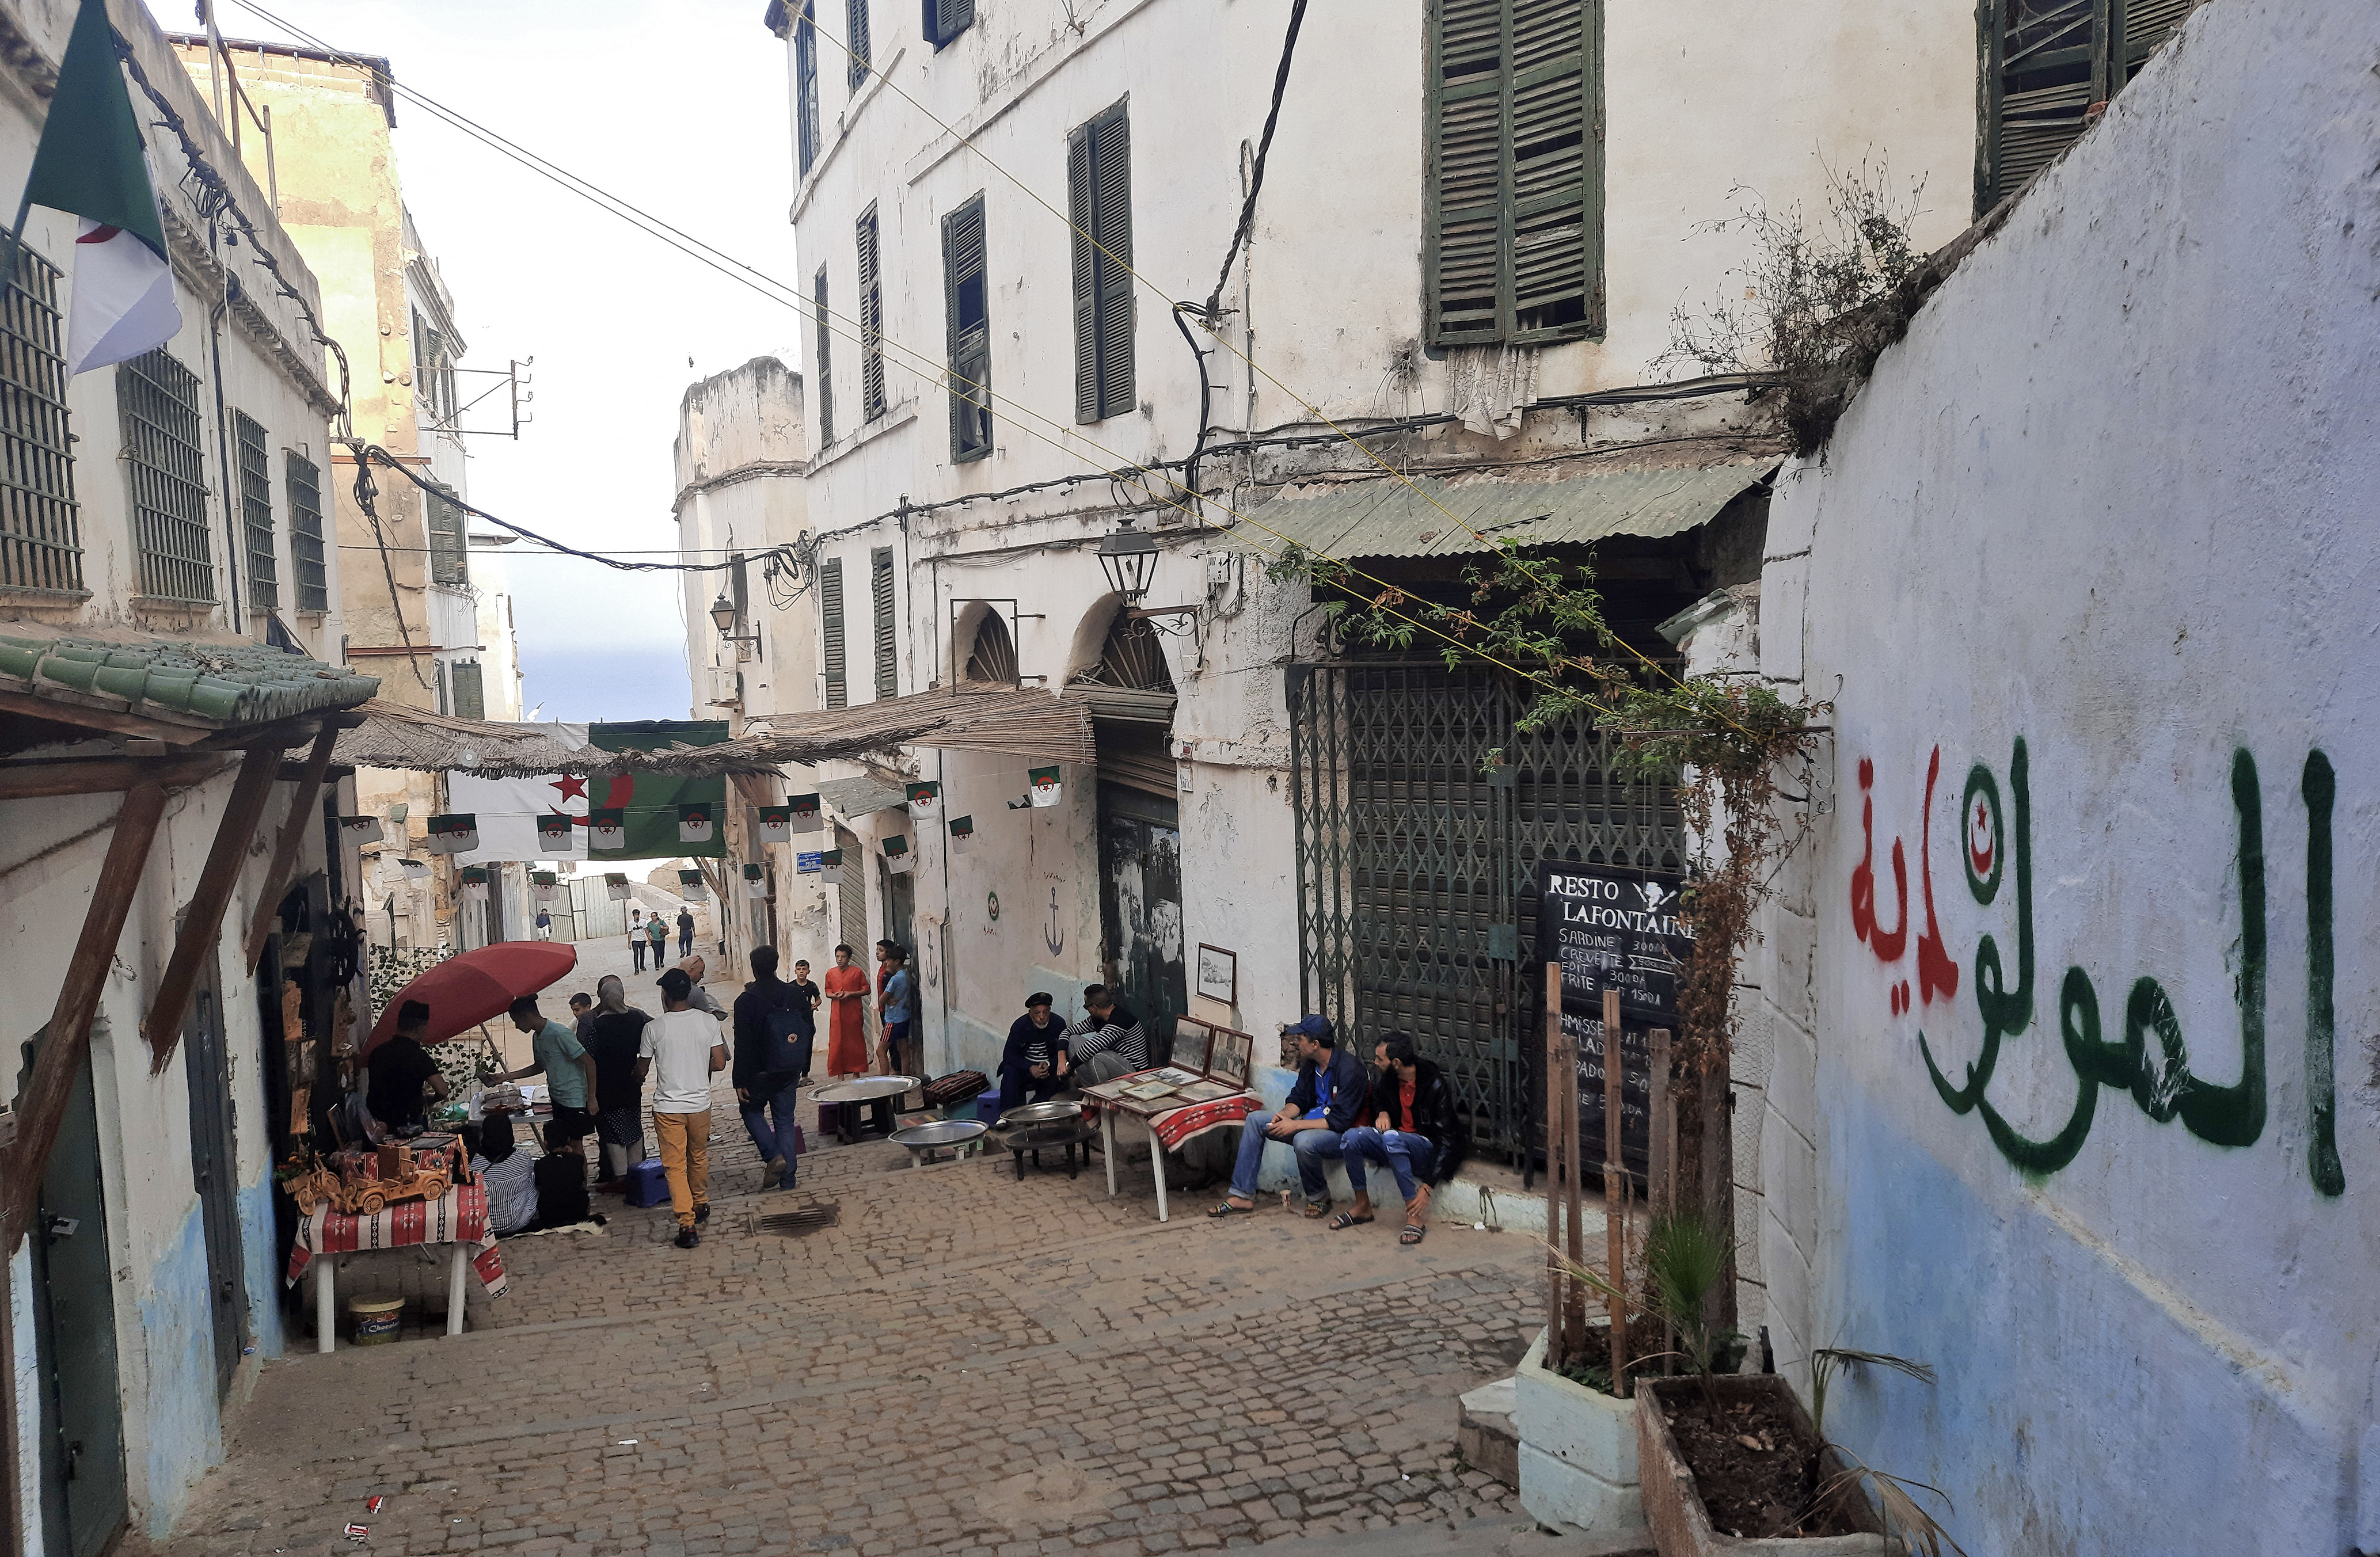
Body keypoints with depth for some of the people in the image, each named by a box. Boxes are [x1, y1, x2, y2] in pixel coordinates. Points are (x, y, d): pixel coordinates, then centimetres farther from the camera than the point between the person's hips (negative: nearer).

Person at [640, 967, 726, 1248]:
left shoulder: (654, 1028, -11)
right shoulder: (708, 1022, -6)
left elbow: (642, 1070, 0)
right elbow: (719, 1064, -3)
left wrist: (638, 1077, 24)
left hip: (668, 1107, -3)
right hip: (700, 1104, 3)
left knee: (675, 1165, 2)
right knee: (699, 1157, 23)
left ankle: (687, 1224, -6)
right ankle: (701, 1205, 40)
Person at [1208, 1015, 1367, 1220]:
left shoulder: (1350, 1068, -23)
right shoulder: (1310, 1064, 3)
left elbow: (1341, 1121, -26)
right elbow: (1298, 1098, 15)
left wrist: (1295, 1125, -26)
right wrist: (1284, 1115, -9)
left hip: (1342, 1133, -9)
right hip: (1311, 1122, 9)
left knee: (1303, 1141, -39)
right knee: (1255, 1120, 1)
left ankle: (1319, 1196, -9)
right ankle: (1242, 1196, -1)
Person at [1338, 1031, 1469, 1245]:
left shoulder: (1436, 1086, -21)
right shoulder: (1386, 1079, -2)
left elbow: (1447, 1141, -21)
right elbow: (1377, 1100, 24)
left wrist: (1427, 1187, -27)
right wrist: (1382, 1113, -2)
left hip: (1428, 1149, -6)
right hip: (1396, 1146, 6)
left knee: (1391, 1138, -38)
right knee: (1351, 1138, -21)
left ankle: (1415, 1216, -31)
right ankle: (1362, 1206, -4)